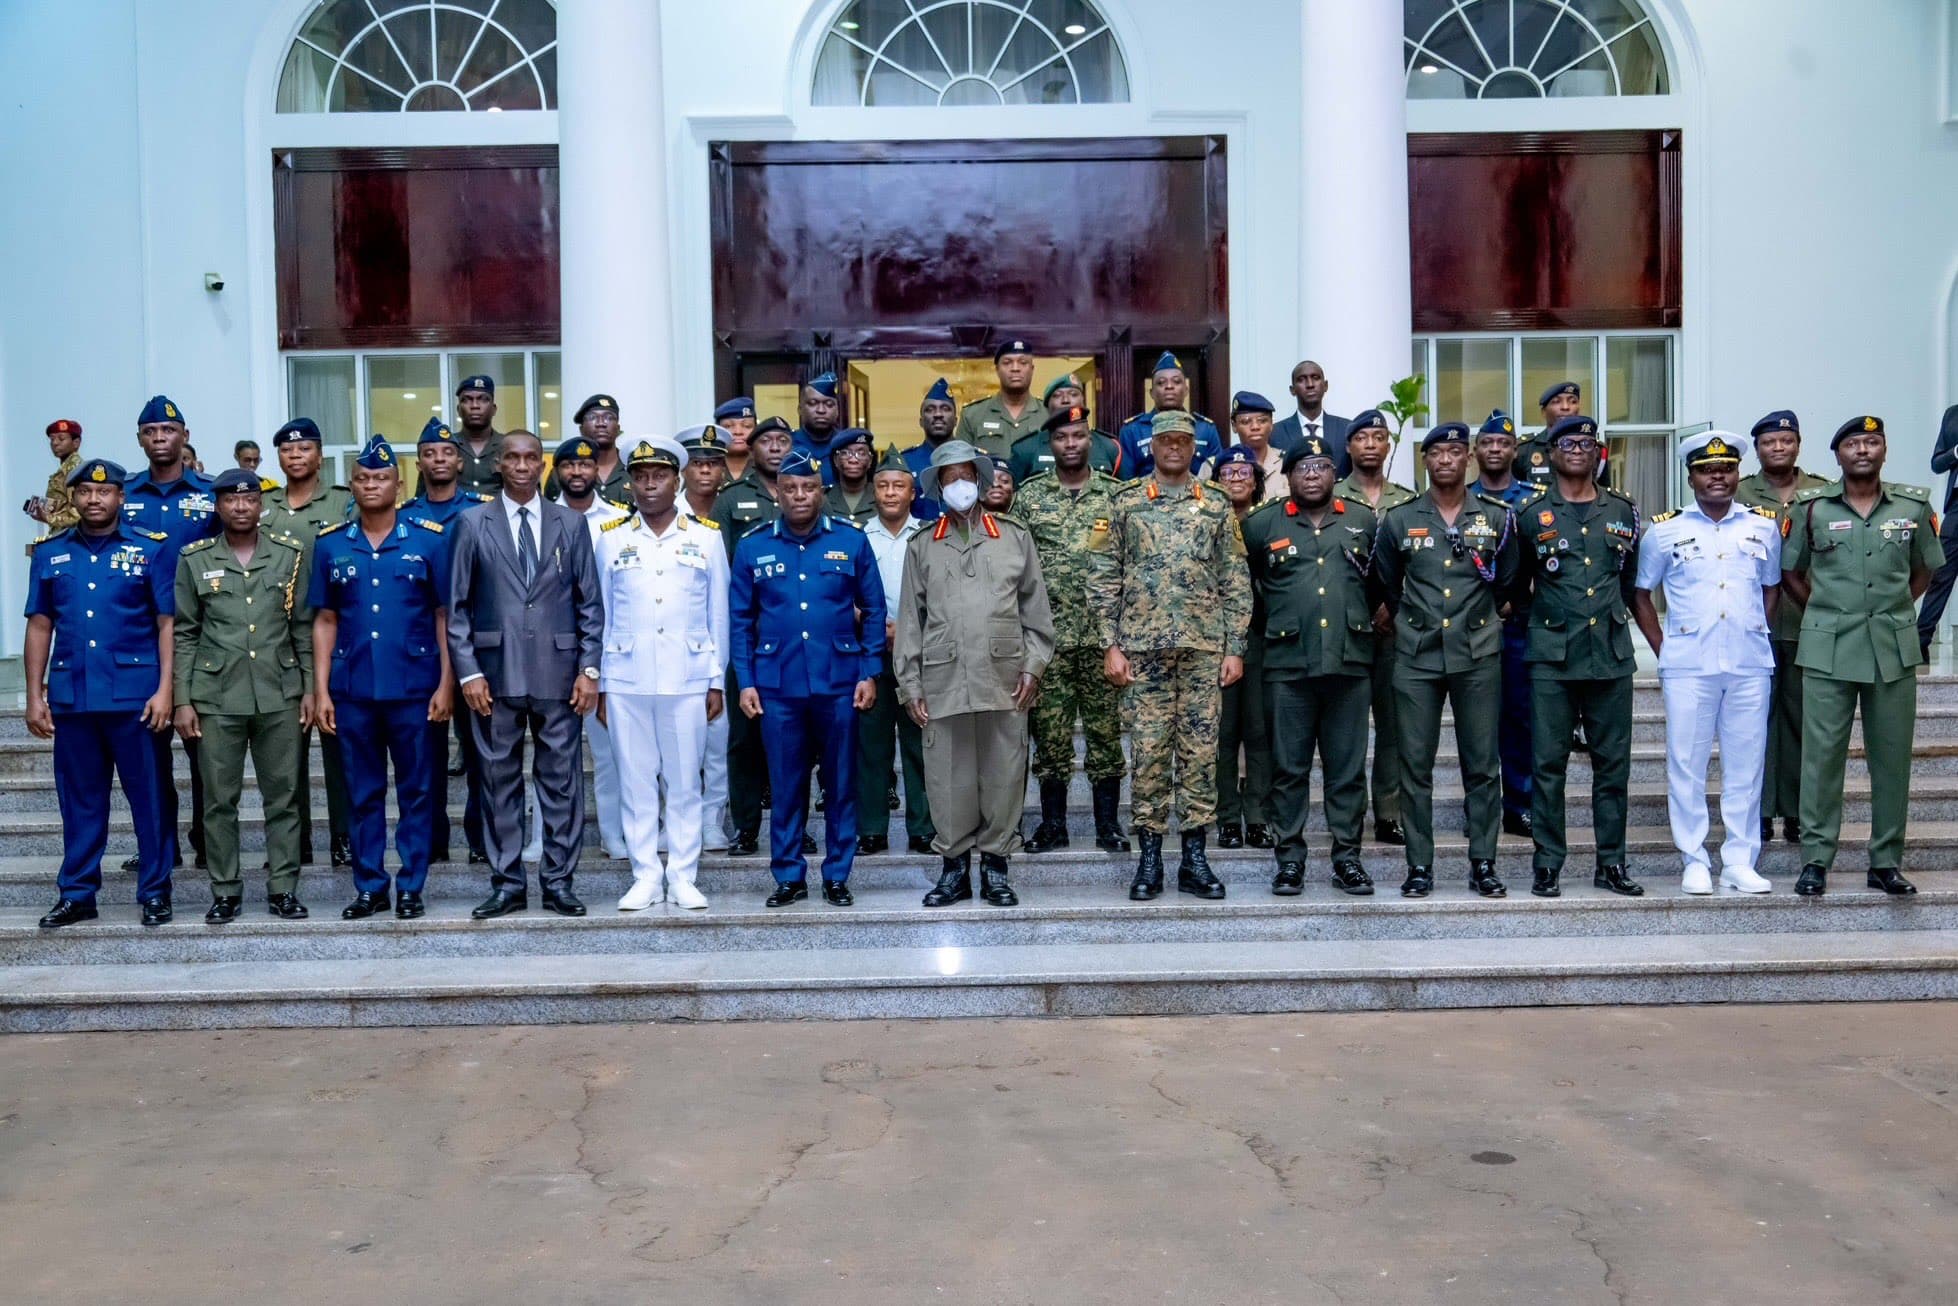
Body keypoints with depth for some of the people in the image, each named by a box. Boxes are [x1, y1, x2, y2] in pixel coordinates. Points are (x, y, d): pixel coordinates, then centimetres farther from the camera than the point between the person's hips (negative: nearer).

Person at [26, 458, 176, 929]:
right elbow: (40, 627, 11)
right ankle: (77, 894, 19)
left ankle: (155, 892, 11)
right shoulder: (49, 552, 10)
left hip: (135, 695, -3)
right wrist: (34, 696, 6)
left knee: (149, 798, 2)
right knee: (79, 800, 10)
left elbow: (167, 623, -1)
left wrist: (165, 689, -8)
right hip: (70, 696, 3)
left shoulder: (151, 549, 2)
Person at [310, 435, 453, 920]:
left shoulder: (430, 539, 0)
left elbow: (444, 615, 1)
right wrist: (321, 690, 3)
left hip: (415, 688, -2)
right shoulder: (330, 544, 6)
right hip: (352, 690, 2)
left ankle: (411, 887, 14)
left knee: (417, 791, 4)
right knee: (363, 794, 9)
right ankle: (369, 886, 19)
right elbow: (324, 621, 9)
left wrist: (446, 684, -5)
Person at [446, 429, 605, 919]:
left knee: (561, 780, 4)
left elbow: (589, 603, 8)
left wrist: (589, 668, -1)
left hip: (557, 673, 1)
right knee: (500, 781, 5)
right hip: (495, 675, 0)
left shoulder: (570, 524, 8)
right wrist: (468, 672, -4)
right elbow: (456, 606, 4)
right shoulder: (472, 524, 5)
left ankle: (559, 880, 13)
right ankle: (507, 883, 14)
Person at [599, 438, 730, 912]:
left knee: (685, 782, 3)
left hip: (688, 679, -1)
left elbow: (718, 615, 7)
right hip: (626, 681, 1)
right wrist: (600, 684, 5)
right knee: (637, 781, 4)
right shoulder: (610, 539, 8)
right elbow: (601, 616, 8)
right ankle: (645, 877, 12)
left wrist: (717, 681, 3)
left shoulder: (707, 539, 6)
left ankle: (683, 877, 11)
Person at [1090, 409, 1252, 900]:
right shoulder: (1127, 504, 6)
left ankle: (1195, 859, 10)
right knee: (1149, 751, 1)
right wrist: (1112, 645, -2)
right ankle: (1149, 859, 9)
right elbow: (1105, 579, 5)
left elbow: (1236, 583, 7)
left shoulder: (1216, 507, 8)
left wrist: (1234, 648, 1)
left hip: (1205, 648, 1)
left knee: (1200, 752, 3)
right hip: (1144, 648, -1)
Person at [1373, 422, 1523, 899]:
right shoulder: (1398, 519, 5)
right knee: (1415, 765, 1)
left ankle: (1483, 864, 11)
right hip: (1415, 657, 0)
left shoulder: (1497, 517, 6)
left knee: (1482, 765, 3)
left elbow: (1507, 582, 17)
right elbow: (1386, 584, 16)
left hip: (1478, 656, 0)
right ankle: (1419, 866, 8)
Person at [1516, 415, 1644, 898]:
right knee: (1548, 764, -1)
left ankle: (1612, 863, 15)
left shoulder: (1623, 511, 11)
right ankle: (1547, 864, 7)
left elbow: (1633, 578, 20)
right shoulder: (1532, 513, 4)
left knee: (1613, 764, 5)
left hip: (1612, 656, 2)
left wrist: (1616, 615, 16)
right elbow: (1516, 584, 11)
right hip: (1551, 658, -2)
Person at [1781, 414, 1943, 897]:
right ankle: (1815, 860, 7)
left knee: (1892, 756, 6)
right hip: (1828, 650, -2)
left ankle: (1886, 862, 16)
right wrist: (1826, 612, 6)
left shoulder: (1914, 505, 5)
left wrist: (1893, 610, 9)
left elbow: (1924, 569, 17)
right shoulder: (1811, 506, 1)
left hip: (1895, 649, 2)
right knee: (1822, 754, -1)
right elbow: (1790, 572, 10)